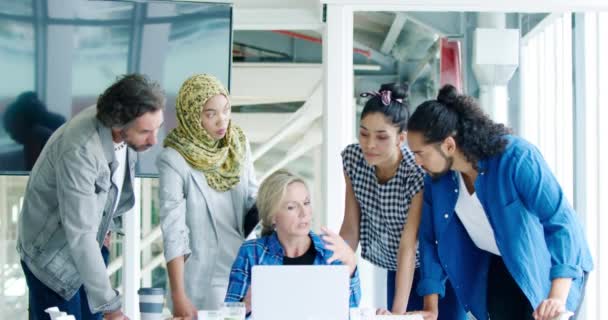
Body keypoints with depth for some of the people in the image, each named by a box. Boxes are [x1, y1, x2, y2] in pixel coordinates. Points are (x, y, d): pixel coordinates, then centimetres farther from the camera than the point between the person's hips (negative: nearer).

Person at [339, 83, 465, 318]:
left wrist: (398, 312, -36)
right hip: (396, 269, 5)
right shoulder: (353, 158, -15)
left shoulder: (418, 172, -30)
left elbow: (408, 246, -32)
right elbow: (350, 229, -9)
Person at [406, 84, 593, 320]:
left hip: (549, 268, -6)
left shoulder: (517, 158, -29)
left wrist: (558, 298, -37)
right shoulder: (436, 177, -11)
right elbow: (430, 240, -1)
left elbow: (561, 222, -29)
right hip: (500, 269, 6)